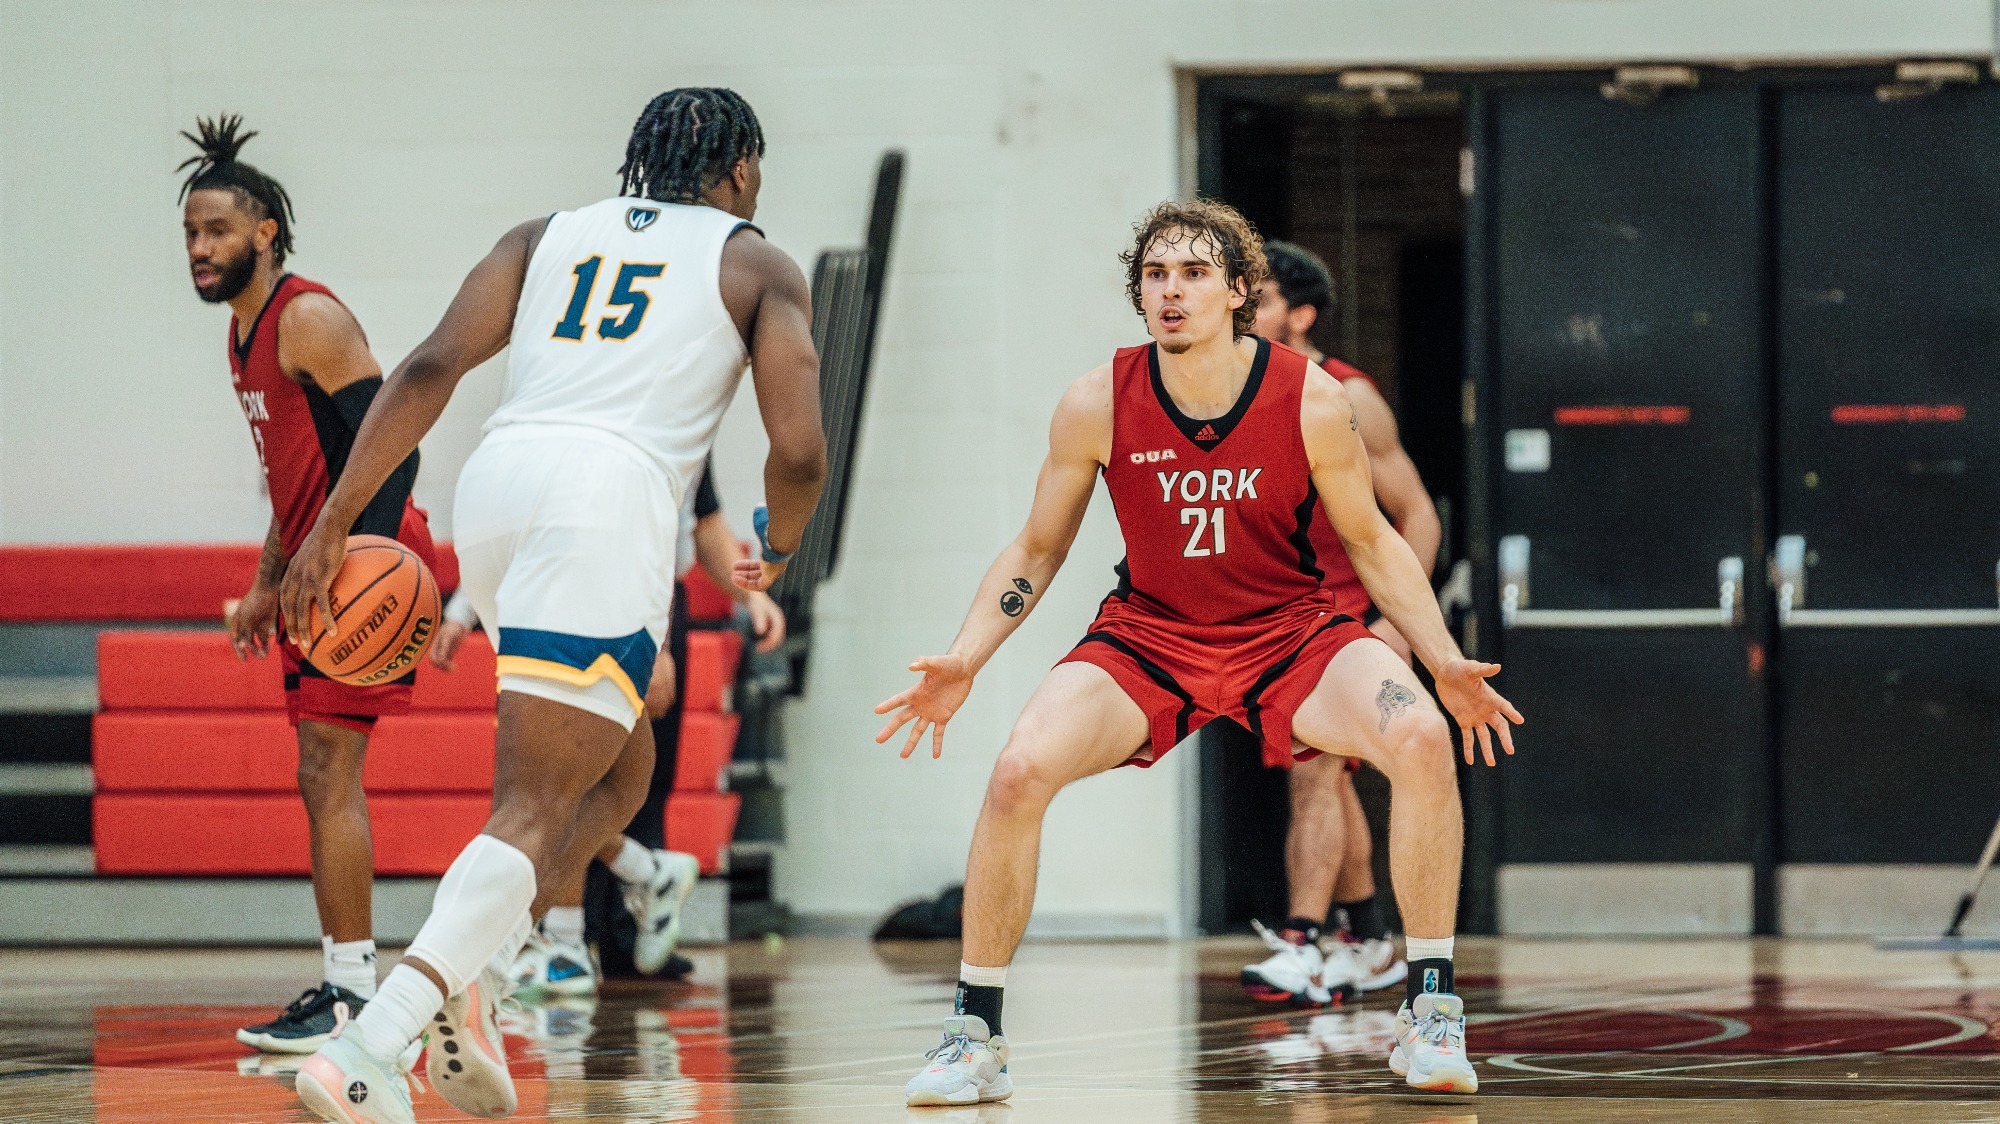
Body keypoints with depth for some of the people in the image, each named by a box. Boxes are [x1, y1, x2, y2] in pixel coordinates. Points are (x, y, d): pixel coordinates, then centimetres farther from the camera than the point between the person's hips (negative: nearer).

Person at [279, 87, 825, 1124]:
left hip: (497, 481, 5)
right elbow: (798, 453, 4)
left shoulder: (548, 236, 25)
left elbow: (431, 367, 11)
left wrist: (333, 523, 9)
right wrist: (777, 550, 26)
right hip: (613, 495, -5)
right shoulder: (759, 268, 16)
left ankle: (473, 977, 4)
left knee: (619, 765, 24)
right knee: (534, 812, -8)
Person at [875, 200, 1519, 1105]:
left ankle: (1430, 1014, -13)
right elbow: (1036, 552, 1)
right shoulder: (1097, 406, -13)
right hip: (1148, 634, 0)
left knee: (1422, 739, -28)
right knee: (1021, 769, -25)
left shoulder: (1313, 401, -14)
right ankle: (974, 1037, -9)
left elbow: (1370, 542, 1)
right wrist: (962, 664, -10)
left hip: (1289, 631, 0)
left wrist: (1446, 666, -5)